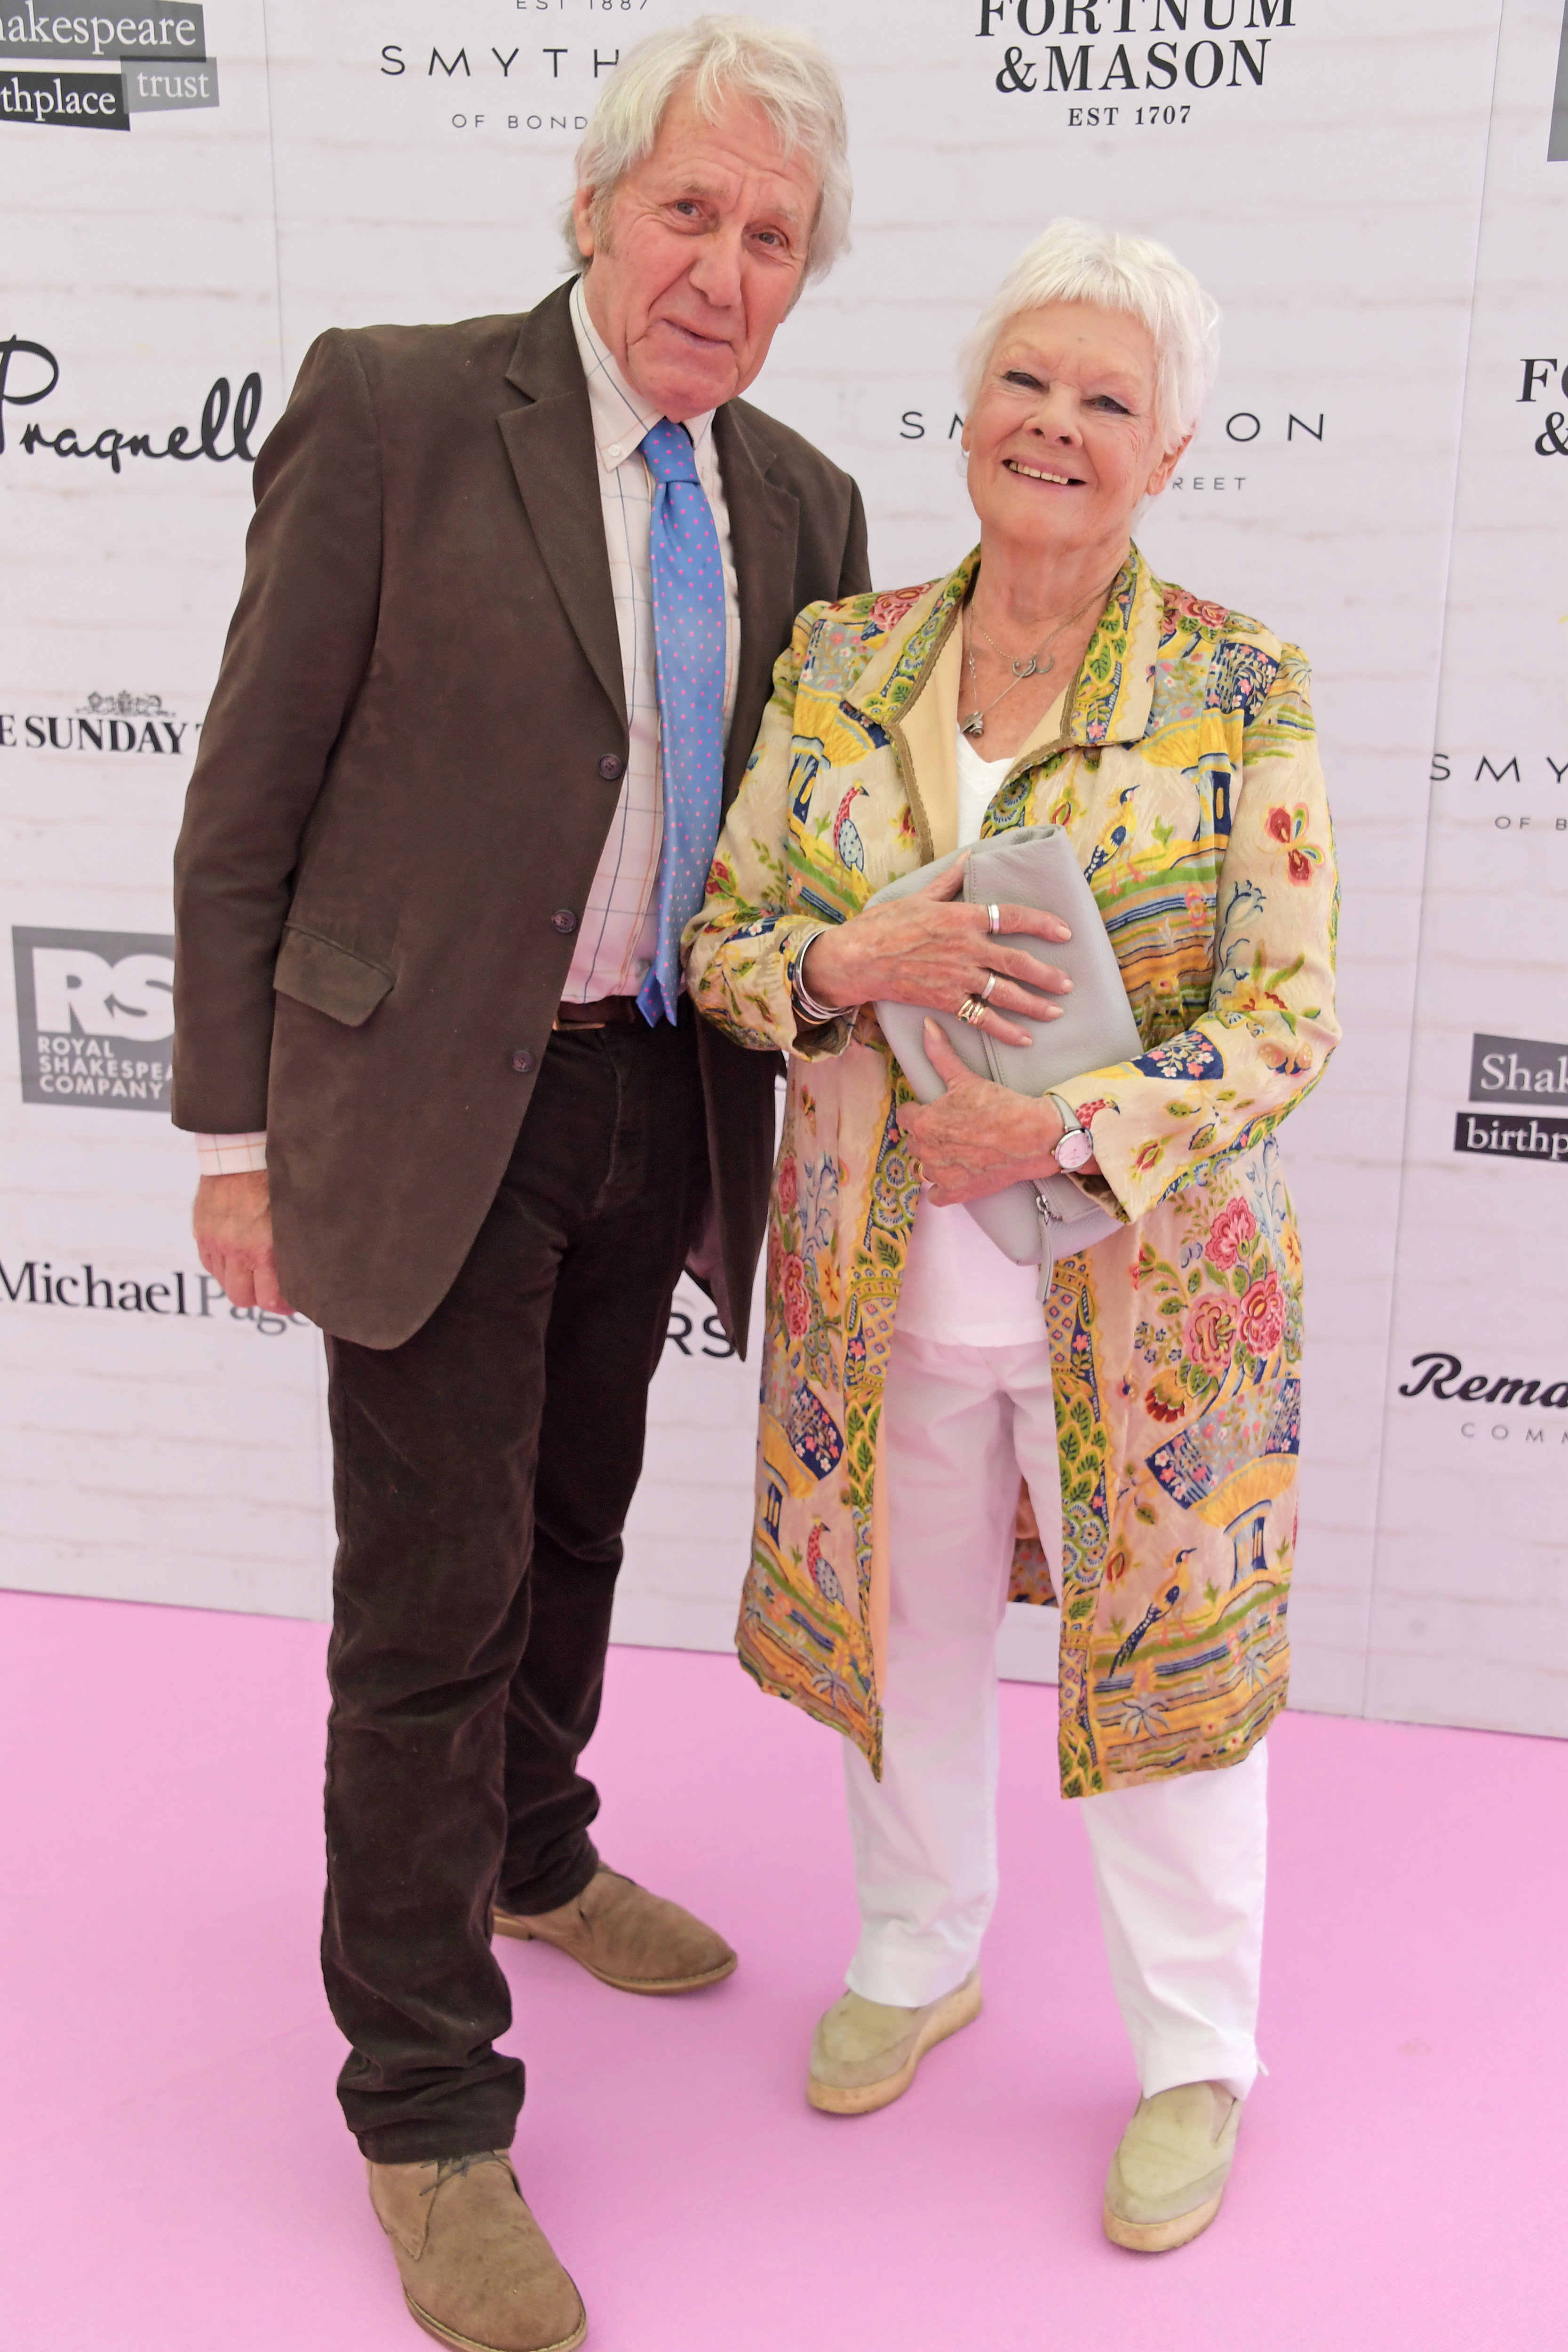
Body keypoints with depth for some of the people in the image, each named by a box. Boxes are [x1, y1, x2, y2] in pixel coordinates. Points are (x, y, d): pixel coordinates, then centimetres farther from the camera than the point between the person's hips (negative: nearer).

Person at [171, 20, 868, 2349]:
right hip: (429, 1109, -5)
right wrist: (240, 1135, -9)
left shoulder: (799, 504, 6)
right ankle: (426, 2108, 21)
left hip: (660, 1108, 6)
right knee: (432, 1605, 3)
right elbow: (247, 810, -9)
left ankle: (530, 1855, 48)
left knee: (572, 1537, 22)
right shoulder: (395, 409, -10)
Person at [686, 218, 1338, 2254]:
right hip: (882, 1283, 3)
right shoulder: (840, 663, 1)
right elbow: (720, 943, 1)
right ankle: (921, 1955, 46)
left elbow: (1288, 1014, -10)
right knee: (900, 1626, 19)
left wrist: (1073, 1129, -24)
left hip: (1143, 1288, -3)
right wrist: (852, 964, -20)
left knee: (1164, 1657, 11)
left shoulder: (1240, 693, -8)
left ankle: (1195, 2055, 35)